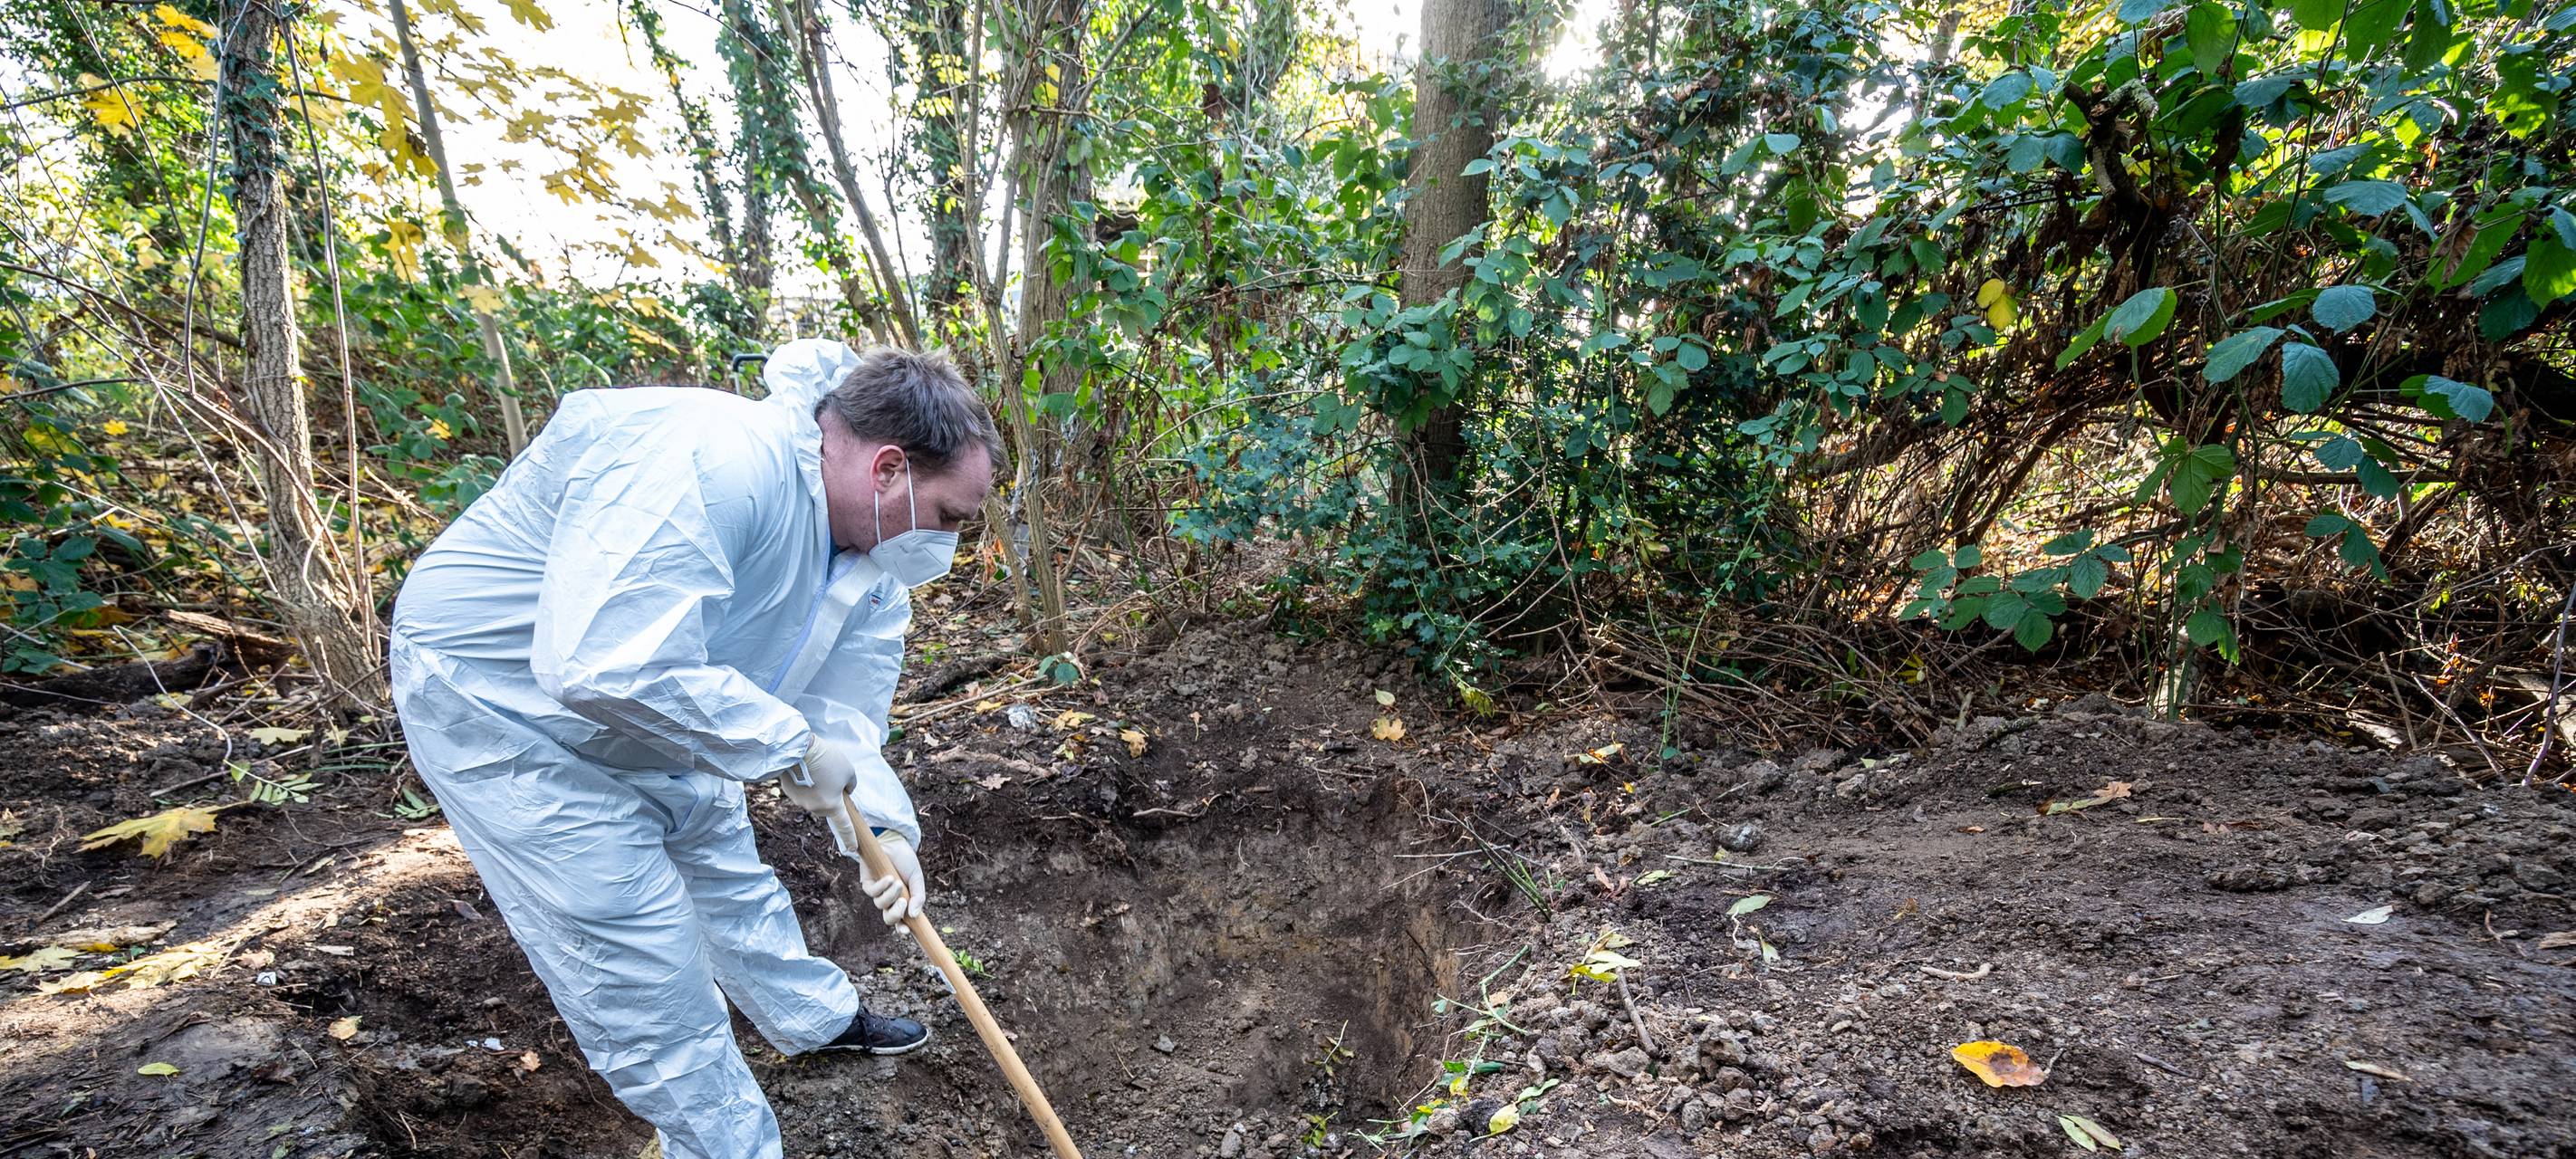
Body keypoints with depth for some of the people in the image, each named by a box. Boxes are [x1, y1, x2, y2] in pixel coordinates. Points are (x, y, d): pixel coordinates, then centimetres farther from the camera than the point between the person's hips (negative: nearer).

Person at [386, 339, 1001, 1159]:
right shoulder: (714, 465, -38)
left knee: (724, 868, 23)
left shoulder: (869, 549, -7)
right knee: (638, 955, -2)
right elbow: (604, 666, -44)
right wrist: (791, 743, -33)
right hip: (500, 693, -8)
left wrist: (880, 827, -16)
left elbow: (843, 702, -3)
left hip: (653, 693, 9)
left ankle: (820, 1021, 44)